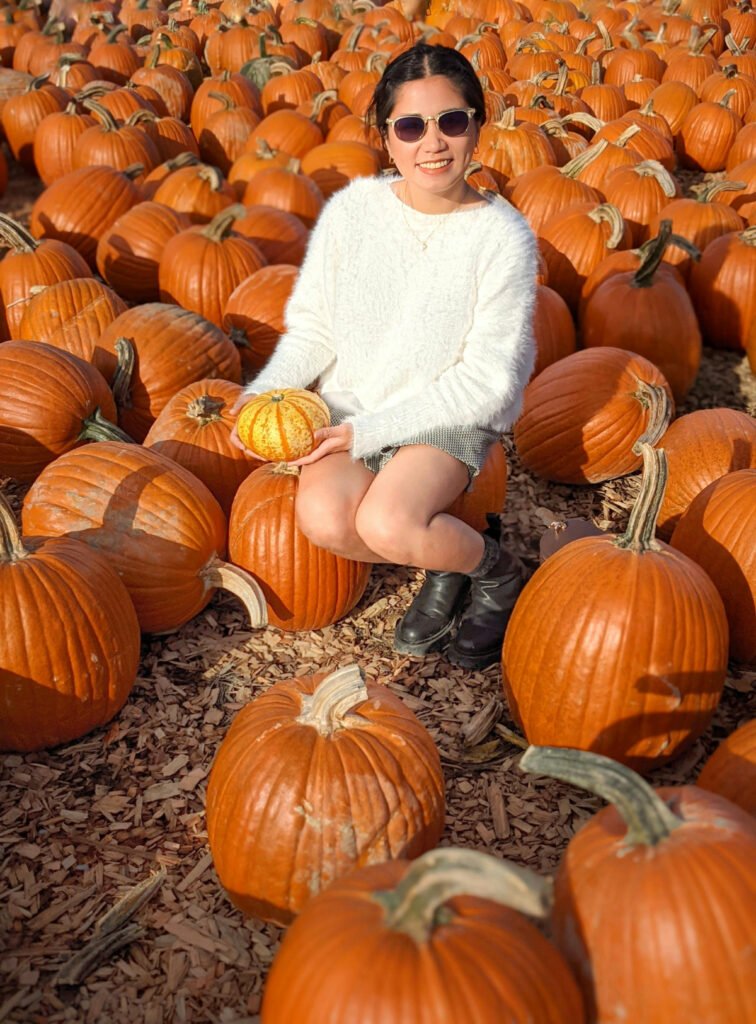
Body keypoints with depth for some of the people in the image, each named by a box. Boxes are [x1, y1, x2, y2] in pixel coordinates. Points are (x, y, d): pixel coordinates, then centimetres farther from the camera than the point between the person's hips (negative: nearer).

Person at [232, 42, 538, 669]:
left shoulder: (503, 236, -12)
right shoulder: (353, 208, -5)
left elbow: (487, 380, -13)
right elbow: (312, 325, 4)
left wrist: (374, 430, -18)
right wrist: (267, 394, -16)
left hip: (449, 418, -3)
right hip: (351, 406, 3)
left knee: (385, 523, -30)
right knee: (323, 518, -26)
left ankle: (498, 572, 3)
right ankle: (444, 562, 5)